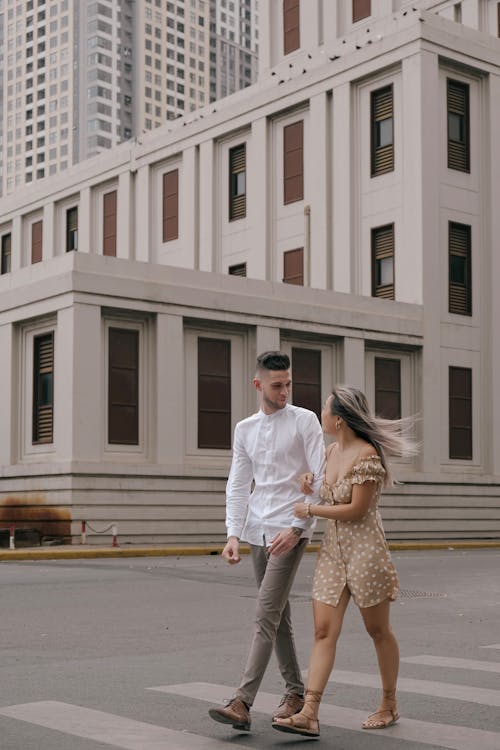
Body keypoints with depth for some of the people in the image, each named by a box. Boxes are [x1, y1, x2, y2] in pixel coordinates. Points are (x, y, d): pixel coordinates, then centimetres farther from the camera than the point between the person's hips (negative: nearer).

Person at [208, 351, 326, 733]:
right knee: (278, 615, 13)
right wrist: (233, 534, -2)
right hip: (257, 530, 6)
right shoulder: (245, 429, 12)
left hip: (290, 529, -6)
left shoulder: (305, 421, -3)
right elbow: (237, 486, 10)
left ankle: (243, 704, -17)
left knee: (267, 615, -13)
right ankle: (296, 691, 25)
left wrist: (296, 528, -17)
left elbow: (320, 481, -8)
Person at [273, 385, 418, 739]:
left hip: (364, 549, -7)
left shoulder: (367, 455, -16)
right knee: (324, 631, -3)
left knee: (378, 630, 9)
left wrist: (310, 509, -9)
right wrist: (312, 490, 5)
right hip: (332, 549, 7)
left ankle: (390, 705, 26)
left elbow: (356, 510, -17)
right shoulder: (333, 451, 9)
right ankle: (309, 714, -9)